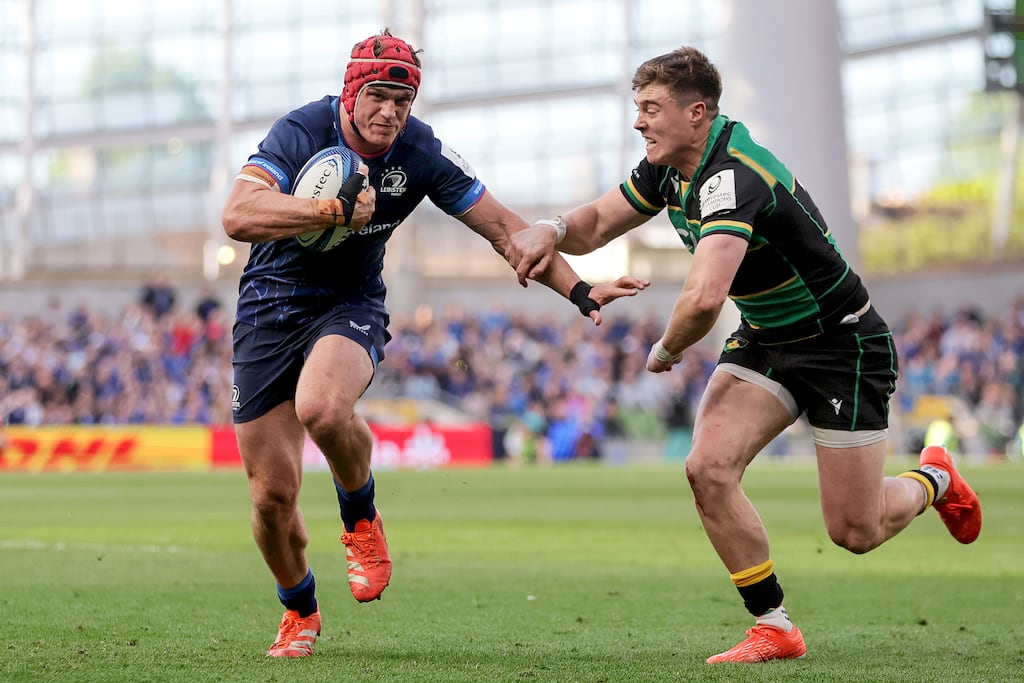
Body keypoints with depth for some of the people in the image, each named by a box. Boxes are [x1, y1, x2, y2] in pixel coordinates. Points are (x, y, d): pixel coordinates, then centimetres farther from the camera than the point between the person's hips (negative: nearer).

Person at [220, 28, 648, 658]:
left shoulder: (422, 153, -10)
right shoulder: (301, 132, -18)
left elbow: (503, 228, -2)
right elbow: (238, 216, -31)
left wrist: (579, 290, -9)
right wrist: (337, 210, -36)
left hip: (351, 305, 0)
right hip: (271, 306, 0)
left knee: (322, 407, -37)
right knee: (272, 495, -3)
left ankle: (362, 519, -6)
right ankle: (300, 611, 27)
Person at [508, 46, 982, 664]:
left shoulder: (733, 177, -33)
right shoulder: (670, 167, -3)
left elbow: (704, 298, -45)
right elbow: (598, 223, 11)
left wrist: (665, 350, -22)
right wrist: (553, 230, -14)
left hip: (842, 344, -8)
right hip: (764, 341, 8)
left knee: (855, 532, -1)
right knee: (709, 470, -14)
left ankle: (933, 479, 33)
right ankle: (775, 628, -1)